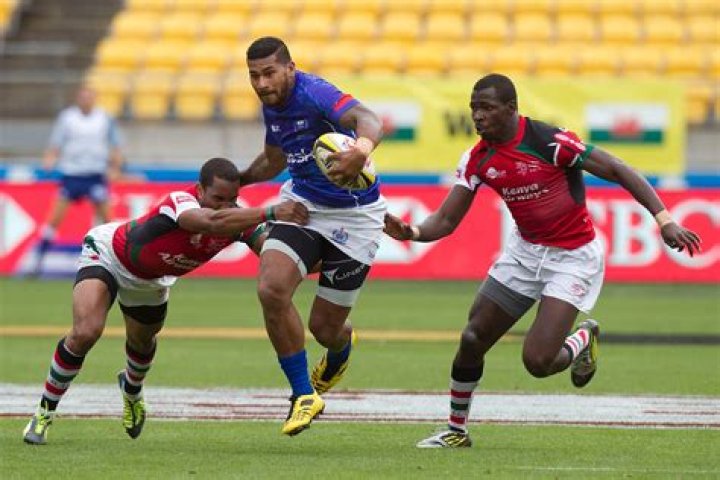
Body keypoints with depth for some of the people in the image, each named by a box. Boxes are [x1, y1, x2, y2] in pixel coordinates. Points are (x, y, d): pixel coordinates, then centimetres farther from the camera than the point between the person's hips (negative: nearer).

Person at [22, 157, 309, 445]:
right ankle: (44, 413, -6)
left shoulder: (238, 218, -25)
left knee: (142, 343, 28)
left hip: (149, 281, 7)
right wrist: (270, 213, -69)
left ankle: (131, 390, 65)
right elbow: (213, 221, -64)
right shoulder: (180, 202, -43)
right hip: (107, 255, -7)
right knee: (85, 332, -26)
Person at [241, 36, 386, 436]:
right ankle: (304, 395, -7)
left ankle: (341, 349, 44)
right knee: (271, 289, -22)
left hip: (354, 216, -6)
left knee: (325, 330, 1)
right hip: (303, 206, 6)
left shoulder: (315, 94, -24)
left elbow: (367, 120, -45)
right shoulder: (271, 106, 2)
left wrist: (362, 148, -67)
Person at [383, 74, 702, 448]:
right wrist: (412, 232, -26)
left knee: (537, 362, -17)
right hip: (526, 251, 6)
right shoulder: (477, 160, -4)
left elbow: (617, 171, -19)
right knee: (472, 340, 3)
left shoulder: (549, 141, -23)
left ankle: (583, 339, 18)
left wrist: (664, 220, -26)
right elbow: (446, 220, -4)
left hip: (573, 258, -6)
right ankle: (457, 429, 24)